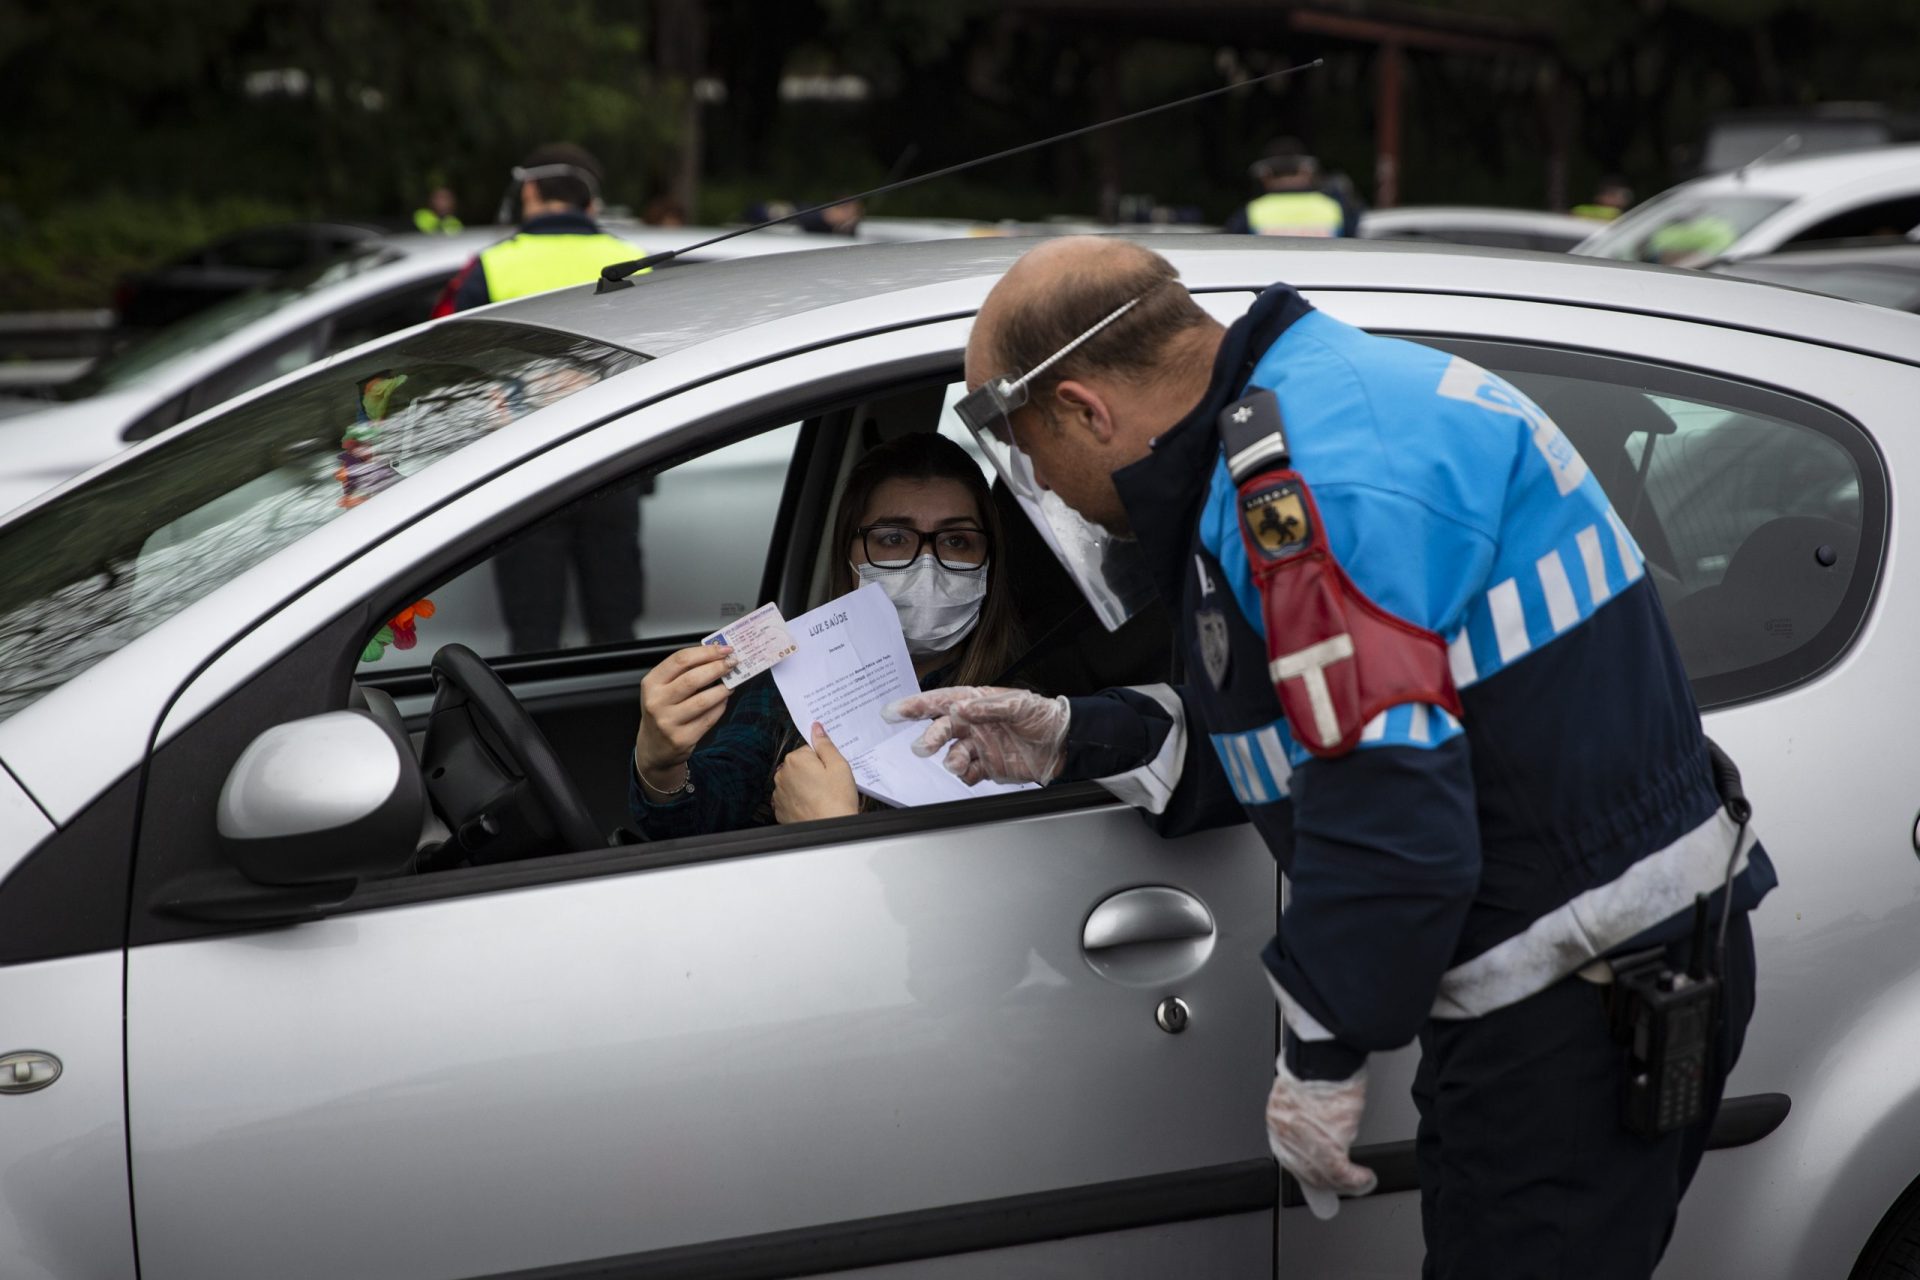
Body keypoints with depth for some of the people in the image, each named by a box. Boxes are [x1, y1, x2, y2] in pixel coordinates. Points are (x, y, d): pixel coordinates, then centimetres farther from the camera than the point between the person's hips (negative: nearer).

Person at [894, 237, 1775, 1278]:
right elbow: (1308, 737, 20)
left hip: (1577, 1000, -11)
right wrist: (1075, 739, 16)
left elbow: (1388, 793, -27)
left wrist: (1321, 1054, -16)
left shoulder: (1321, 467, -21)